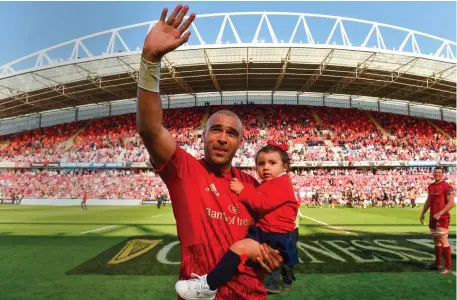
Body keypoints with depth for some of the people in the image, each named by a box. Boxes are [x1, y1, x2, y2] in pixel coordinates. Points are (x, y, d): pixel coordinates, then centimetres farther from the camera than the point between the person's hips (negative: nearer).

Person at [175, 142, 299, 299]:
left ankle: (208, 286, -23)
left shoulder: (282, 183, -9)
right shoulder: (267, 186, 21)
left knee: (239, 247, -29)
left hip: (275, 239, -11)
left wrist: (242, 191, -14)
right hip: (265, 234, 11)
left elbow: (263, 204, -22)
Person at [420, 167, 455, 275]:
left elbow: (451, 203, -18)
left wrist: (439, 214, -24)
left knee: (443, 240, -7)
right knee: (436, 240, 14)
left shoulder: (447, 186, -12)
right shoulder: (431, 186, 12)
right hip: (433, 217, 8)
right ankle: (438, 264, 23)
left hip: (443, 218, -8)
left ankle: (447, 266, 2)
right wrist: (423, 213, 17)